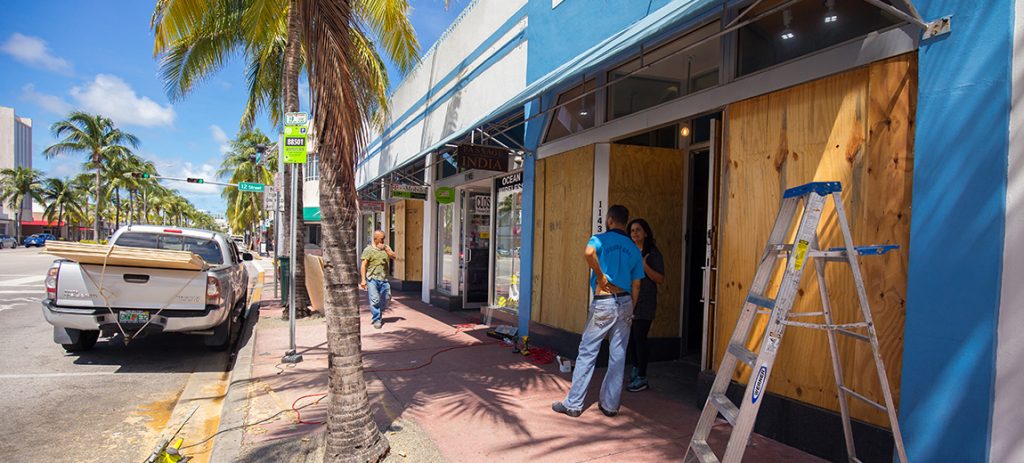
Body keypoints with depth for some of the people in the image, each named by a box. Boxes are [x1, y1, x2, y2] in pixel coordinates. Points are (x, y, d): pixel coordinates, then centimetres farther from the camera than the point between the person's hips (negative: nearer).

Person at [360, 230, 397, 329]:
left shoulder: (386, 247, 13)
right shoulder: (368, 249, -2)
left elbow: (394, 257, -1)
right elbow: (363, 265, -5)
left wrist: (386, 249, -15)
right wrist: (363, 280, -11)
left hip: (384, 279, 4)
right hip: (372, 279, -4)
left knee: (386, 299, 9)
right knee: (374, 300, -7)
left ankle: (378, 314, 33)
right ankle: (377, 320, 3)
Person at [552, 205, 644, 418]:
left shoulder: (600, 239, -2)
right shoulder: (634, 249, 12)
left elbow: (588, 253, -28)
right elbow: (636, 286, 11)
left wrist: (600, 275, -14)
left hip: (603, 302, -4)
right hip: (625, 302, 5)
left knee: (587, 353, 1)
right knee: (618, 356, 10)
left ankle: (573, 404, 6)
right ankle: (610, 404, 17)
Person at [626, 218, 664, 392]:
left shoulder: (653, 253, -4)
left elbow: (661, 279, -10)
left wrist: (644, 265, -19)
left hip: (644, 303, -6)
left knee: (639, 337, -7)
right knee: (630, 337, 7)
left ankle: (642, 378, 2)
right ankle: (635, 369, 23)